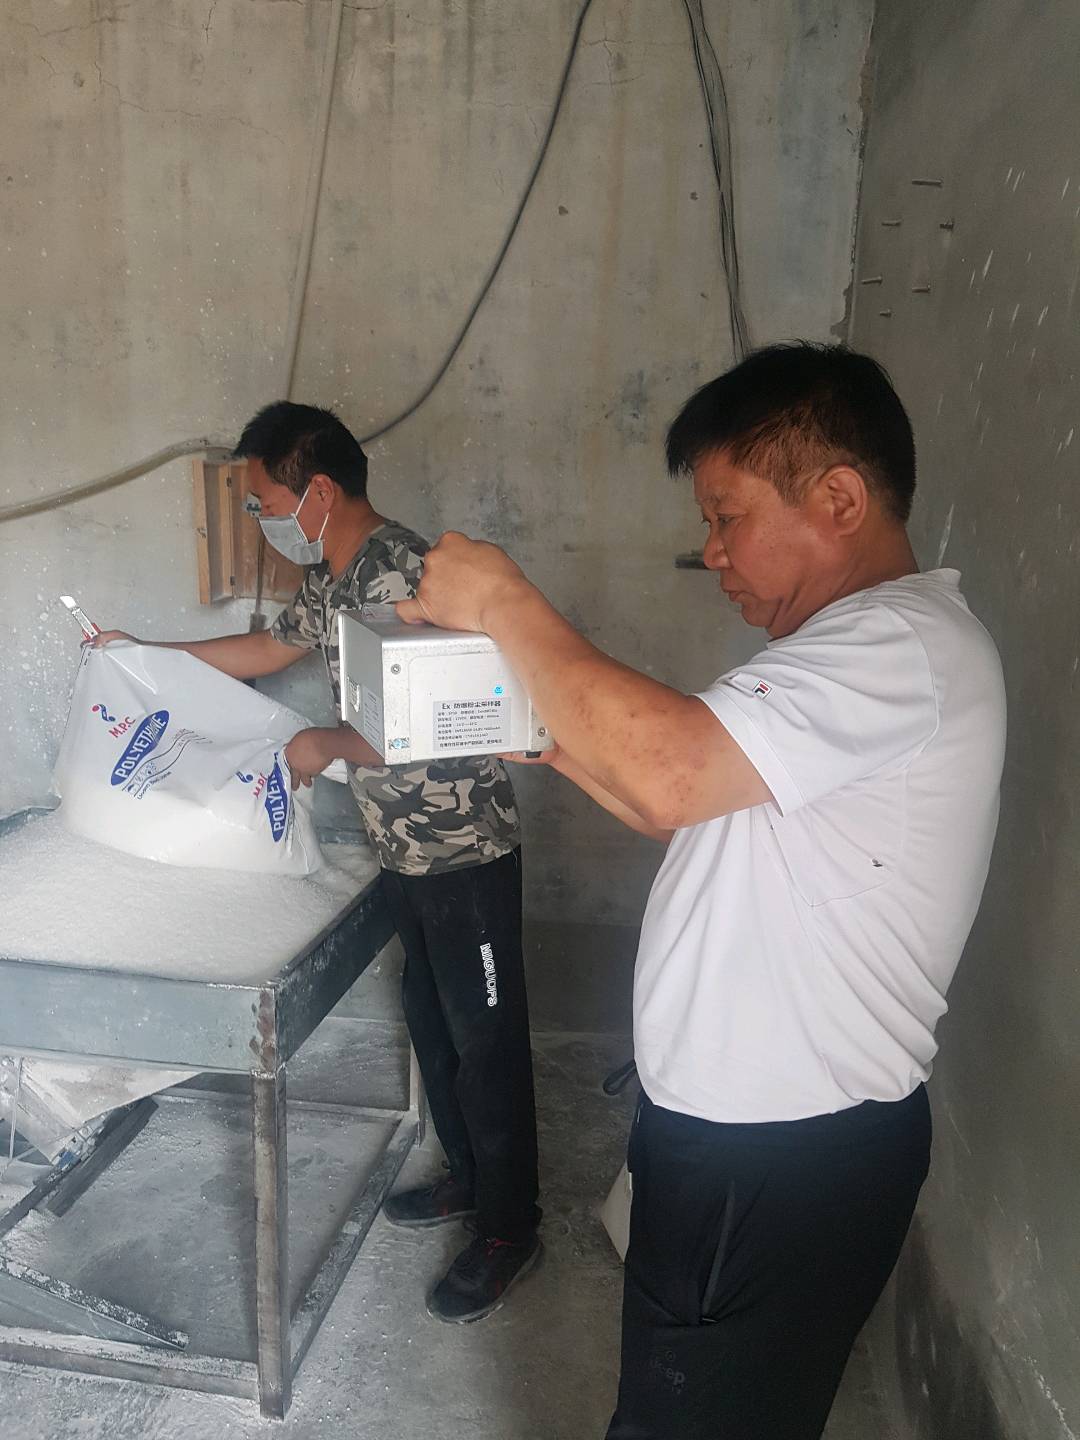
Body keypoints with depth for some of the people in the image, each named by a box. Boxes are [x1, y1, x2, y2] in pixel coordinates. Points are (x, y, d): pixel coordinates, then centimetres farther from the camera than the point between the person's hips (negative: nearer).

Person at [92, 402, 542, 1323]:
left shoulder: (397, 574, -23)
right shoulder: (333, 578, 9)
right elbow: (274, 647, 26)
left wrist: (323, 745, -16)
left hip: (464, 851, -9)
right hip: (408, 851, 10)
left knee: (484, 1039, 4)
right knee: (431, 1020, 21)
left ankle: (510, 1230, 22)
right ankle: (468, 1176, 41)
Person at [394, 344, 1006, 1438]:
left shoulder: (902, 647, -22)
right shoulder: (855, 644, 12)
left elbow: (673, 773, -36)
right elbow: (698, 807, 13)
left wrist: (503, 602, -24)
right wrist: (549, 734, 0)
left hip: (783, 1159, -9)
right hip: (746, 1123, 9)